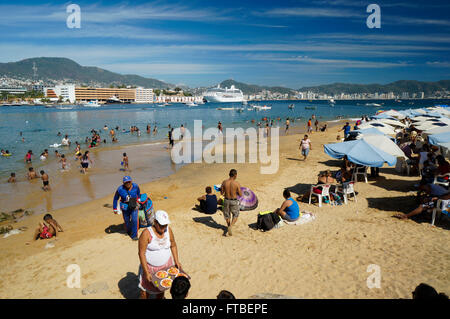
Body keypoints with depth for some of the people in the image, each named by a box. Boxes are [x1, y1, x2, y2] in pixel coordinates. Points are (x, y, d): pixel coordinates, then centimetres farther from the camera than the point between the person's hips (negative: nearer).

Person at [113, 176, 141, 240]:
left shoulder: (135, 186, -15)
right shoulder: (120, 189, -19)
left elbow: (138, 193, 10)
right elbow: (115, 199, -4)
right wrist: (115, 209, 2)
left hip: (134, 206, 0)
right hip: (125, 207, 0)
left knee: (134, 220, -11)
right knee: (127, 221, 14)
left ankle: (134, 235, 6)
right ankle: (129, 232, 44)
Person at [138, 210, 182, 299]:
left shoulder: (168, 230, -8)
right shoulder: (146, 233, -22)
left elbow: (173, 246, 6)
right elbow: (141, 253, -20)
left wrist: (176, 261, 1)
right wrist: (146, 272, -21)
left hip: (165, 266, 4)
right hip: (150, 267, -3)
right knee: (145, 291, 11)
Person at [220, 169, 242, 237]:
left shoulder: (224, 182, -9)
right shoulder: (237, 183, -17)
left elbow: (221, 193, 0)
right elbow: (240, 194, -9)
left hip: (226, 200, 3)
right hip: (234, 201, -3)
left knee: (227, 215, 24)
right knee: (235, 215, 17)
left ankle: (228, 226, 39)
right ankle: (230, 226, -4)